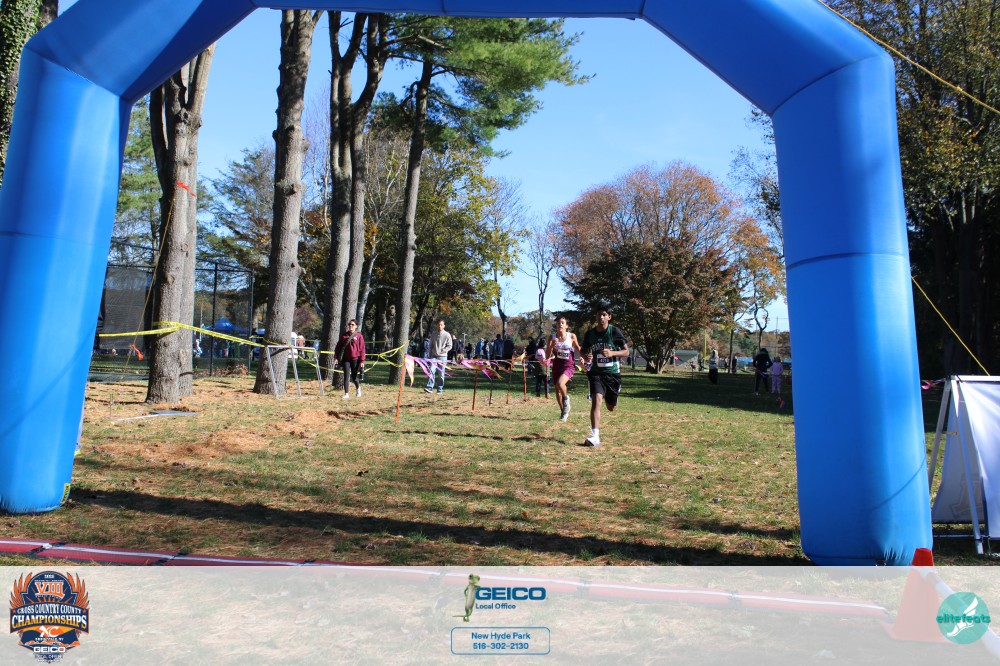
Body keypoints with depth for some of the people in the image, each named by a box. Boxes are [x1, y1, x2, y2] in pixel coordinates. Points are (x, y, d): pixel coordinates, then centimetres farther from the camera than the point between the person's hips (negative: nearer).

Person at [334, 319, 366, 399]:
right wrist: (336, 357, 1)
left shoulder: (359, 336, -2)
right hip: (346, 359, 2)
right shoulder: (344, 336, 7)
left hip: (355, 359, -2)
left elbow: (362, 349, -4)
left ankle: (358, 388, 38)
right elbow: (338, 347, 10)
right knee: (346, 376, -2)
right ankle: (346, 393, 3)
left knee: (354, 377, 9)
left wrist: (362, 360, -8)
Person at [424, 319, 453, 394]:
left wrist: (442, 351, -12)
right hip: (434, 356, 2)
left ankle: (440, 390, 9)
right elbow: (430, 345, 14)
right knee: (431, 371, -13)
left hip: (442, 357, -2)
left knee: (441, 374, 2)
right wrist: (429, 355, 9)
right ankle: (429, 387, -14)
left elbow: (449, 346, -1)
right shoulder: (433, 334, 8)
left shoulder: (447, 335, -2)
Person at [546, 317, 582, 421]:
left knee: (560, 383, -30)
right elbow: (547, 356, -6)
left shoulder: (572, 336, -5)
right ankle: (563, 411, 33)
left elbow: (578, 349, 12)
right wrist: (552, 345, -19)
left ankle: (566, 398, 1)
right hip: (556, 366, 3)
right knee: (558, 391, 12)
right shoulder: (552, 337, -2)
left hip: (568, 366, -3)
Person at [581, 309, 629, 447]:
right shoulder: (590, 333, -1)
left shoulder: (615, 331, -9)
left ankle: (611, 397, 52)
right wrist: (586, 356, -12)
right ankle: (595, 436, -25)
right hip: (596, 373, 0)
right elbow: (584, 351, 12)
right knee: (596, 400, -23)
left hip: (613, 373, 0)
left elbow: (626, 352, -6)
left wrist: (612, 353, -25)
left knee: (611, 408, 13)